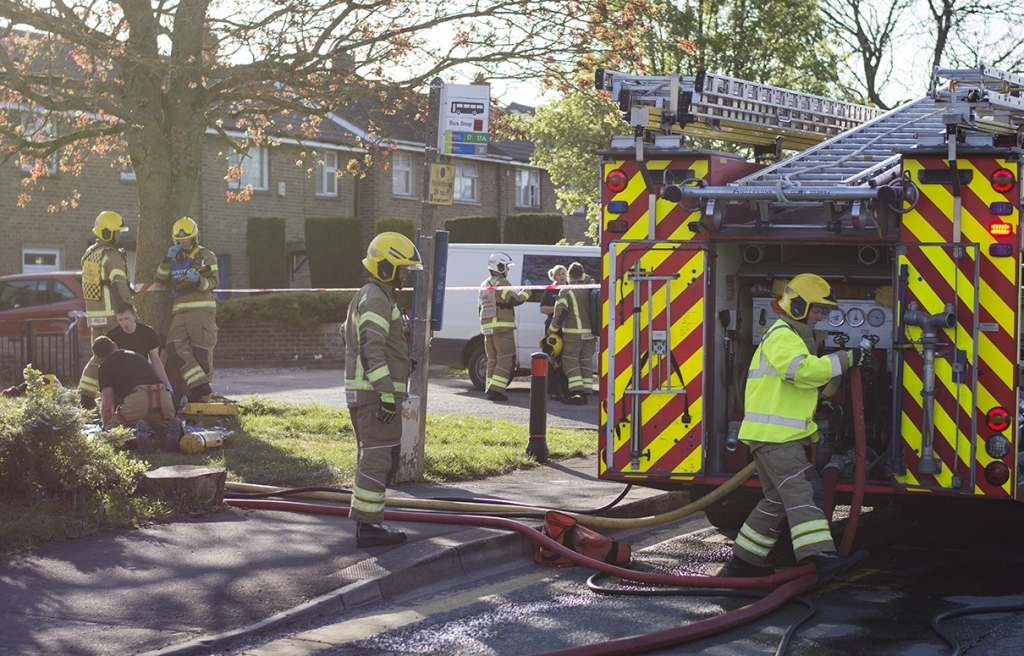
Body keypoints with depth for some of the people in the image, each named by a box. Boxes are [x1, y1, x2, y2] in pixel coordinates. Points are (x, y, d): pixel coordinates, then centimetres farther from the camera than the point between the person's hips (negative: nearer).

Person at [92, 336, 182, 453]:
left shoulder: (106, 365, 16)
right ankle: (170, 430, -7)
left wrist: (107, 428, 26)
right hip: (164, 399, 5)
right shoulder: (137, 355, 35)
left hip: (137, 401, -5)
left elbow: (107, 406, 8)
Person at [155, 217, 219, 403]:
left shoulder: (205, 255, 6)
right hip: (179, 311, 5)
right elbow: (161, 279, 12)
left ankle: (202, 395, -1)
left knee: (201, 352, -6)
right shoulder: (175, 259, 23)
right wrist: (167, 259, -1)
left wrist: (199, 281, -23)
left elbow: (214, 281, -3)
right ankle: (200, 385, -13)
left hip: (201, 309, -5)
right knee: (175, 350, -11)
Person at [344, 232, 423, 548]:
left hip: (367, 391, 11)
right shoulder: (376, 300, -14)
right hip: (375, 391, -11)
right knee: (377, 458, -10)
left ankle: (365, 519, 20)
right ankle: (367, 525, -9)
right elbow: (371, 350, -23)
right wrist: (387, 392, -27)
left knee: (371, 457, 15)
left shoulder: (370, 297, 21)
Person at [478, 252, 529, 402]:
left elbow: (480, 307, 23)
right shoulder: (502, 283, -9)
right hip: (502, 327, -9)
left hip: (487, 327, 9)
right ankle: (495, 390, -16)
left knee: (493, 360, 13)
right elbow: (514, 300, -16)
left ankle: (490, 390, 9)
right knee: (506, 359, -8)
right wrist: (526, 293, -1)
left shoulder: (484, 285, 19)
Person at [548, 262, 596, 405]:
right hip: (590, 334, 5)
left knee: (571, 362, -2)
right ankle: (585, 394, 7)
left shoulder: (566, 292, -9)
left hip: (573, 334, -5)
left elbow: (559, 315, -11)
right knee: (586, 363, 9)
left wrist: (551, 330, 0)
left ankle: (576, 394, -13)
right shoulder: (590, 290, 6)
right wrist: (582, 275, 30)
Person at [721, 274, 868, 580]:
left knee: (777, 501, 13)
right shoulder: (781, 336, -9)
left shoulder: (795, 336, 26)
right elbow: (803, 370, -26)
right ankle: (819, 557, -32)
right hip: (773, 434, -11)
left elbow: (806, 381, 34)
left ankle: (742, 562, 18)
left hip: (783, 436, 11)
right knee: (803, 493, -21)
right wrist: (844, 359, -21)